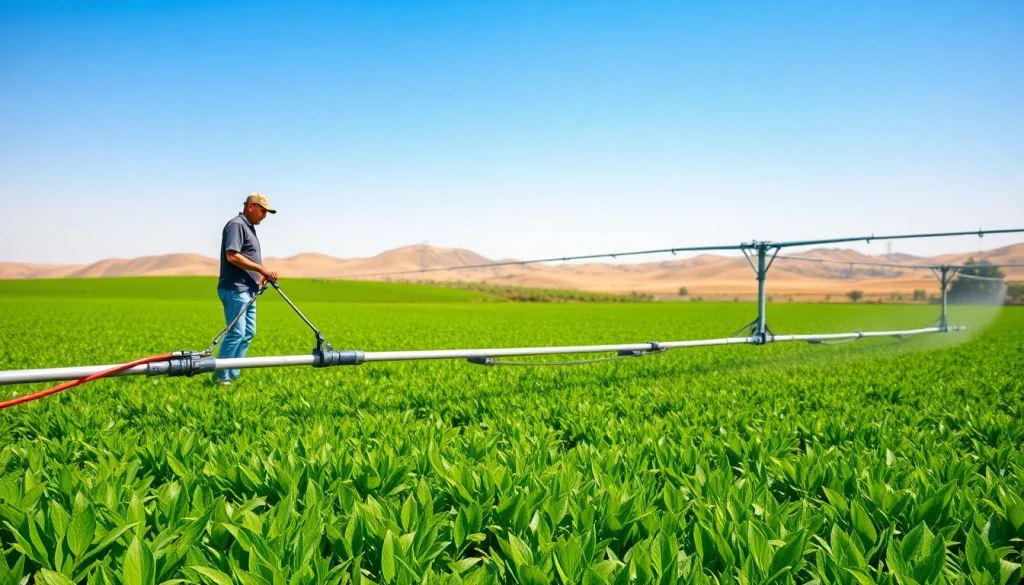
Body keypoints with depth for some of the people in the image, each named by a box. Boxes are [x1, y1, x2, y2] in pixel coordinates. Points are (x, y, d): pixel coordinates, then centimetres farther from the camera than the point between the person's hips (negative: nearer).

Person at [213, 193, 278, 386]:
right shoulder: (236, 225, -10)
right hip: (235, 289, -11)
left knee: (248, 333, 12)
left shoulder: (249, 227, 21)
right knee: (236, 333, -11)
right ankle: (221, 376, -4)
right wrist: (261, 268, -20)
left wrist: (260, 276, 10)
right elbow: (232, 256, -22)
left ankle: (233, 374, 17)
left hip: (248, 290, 11)